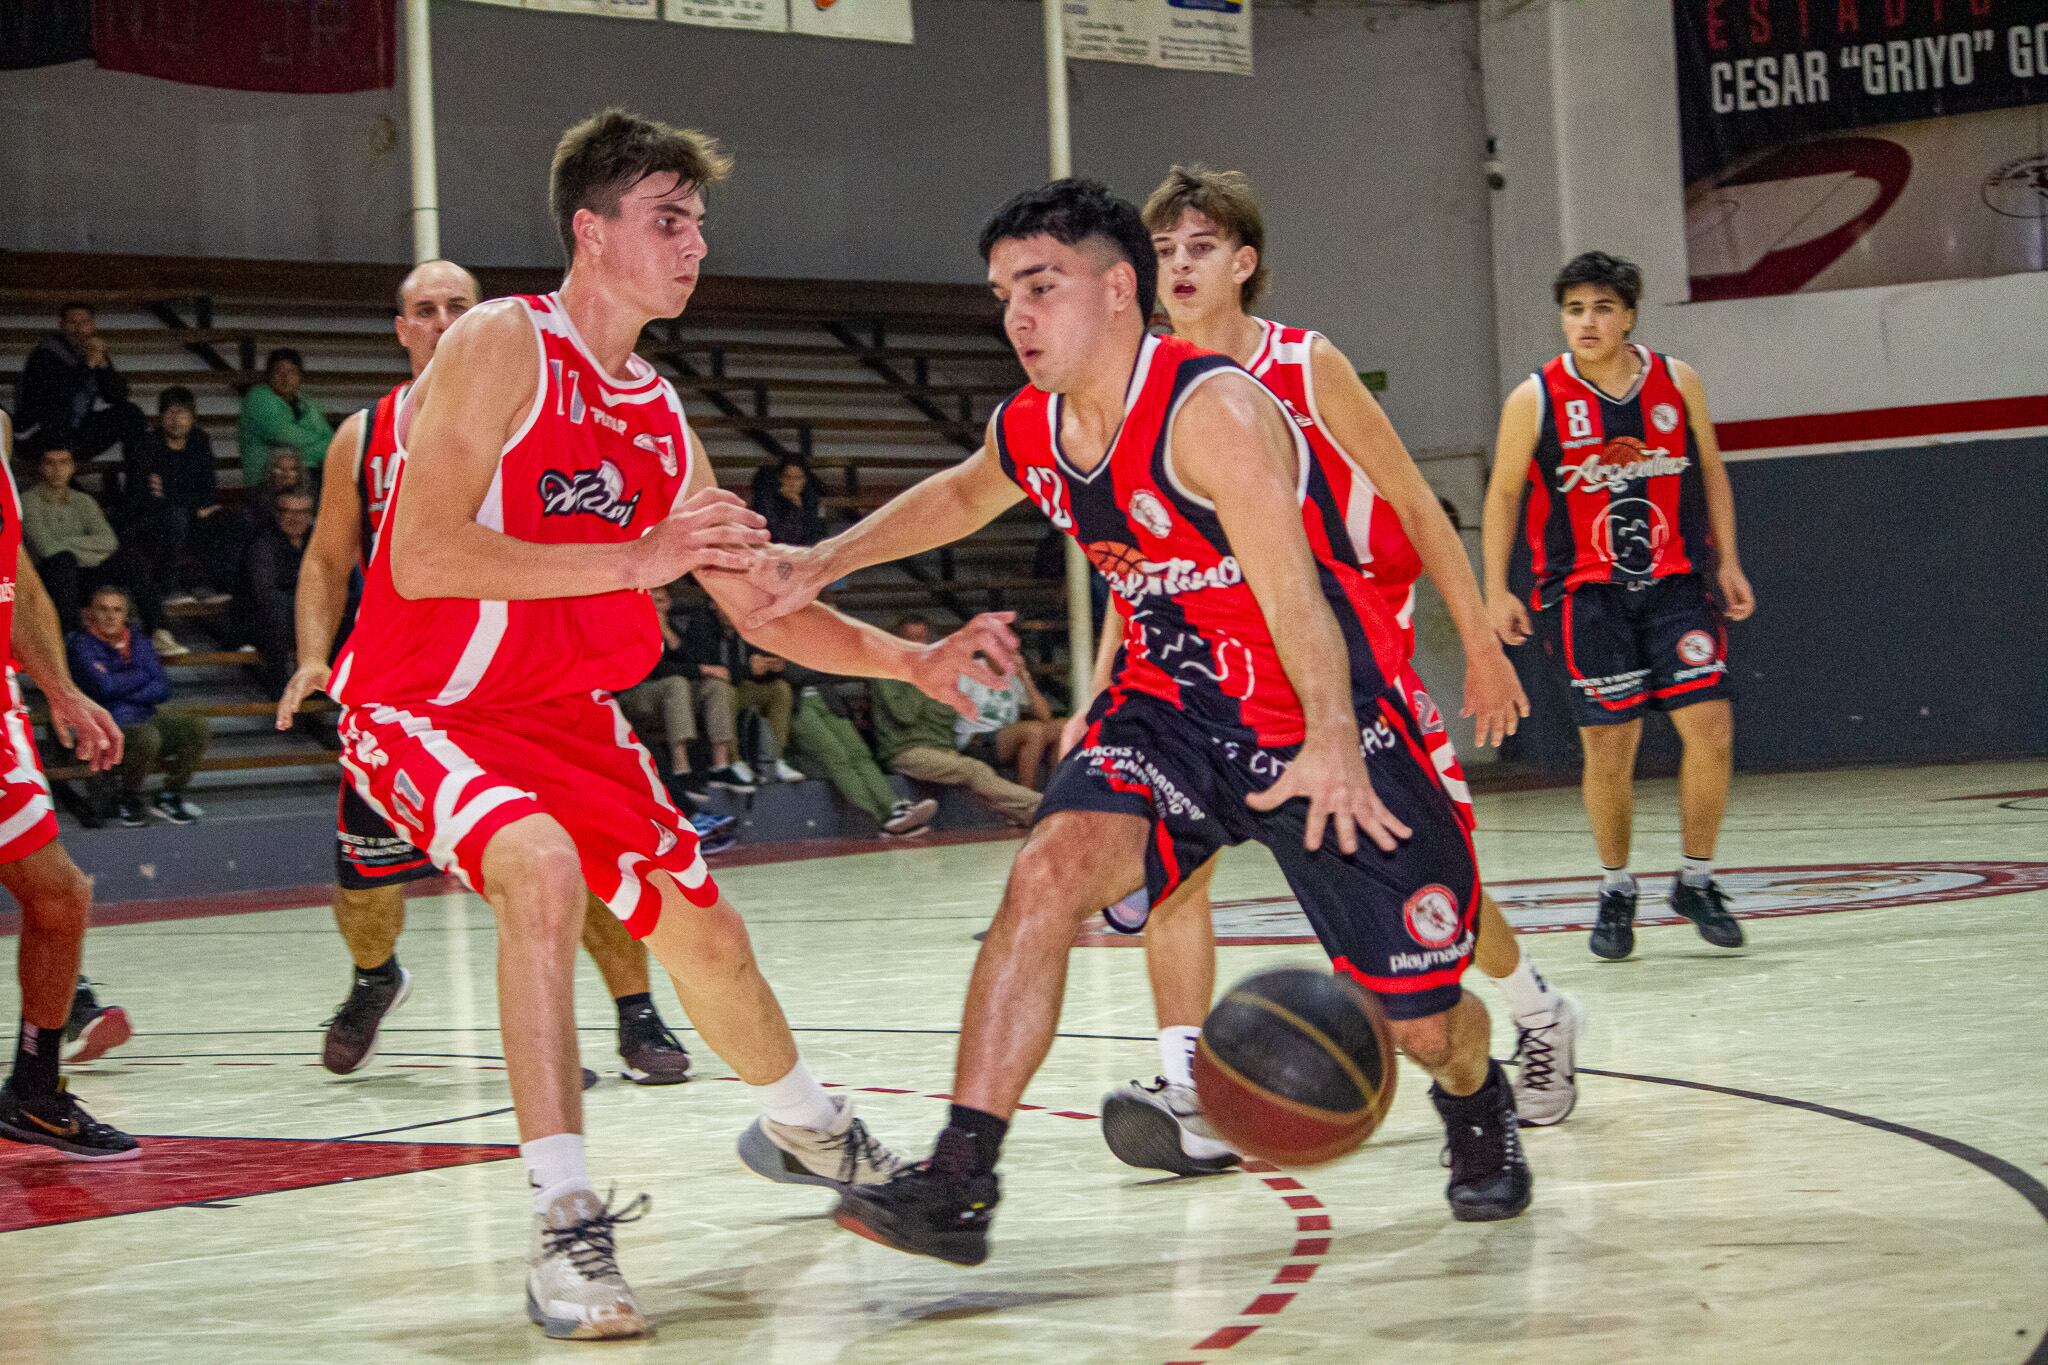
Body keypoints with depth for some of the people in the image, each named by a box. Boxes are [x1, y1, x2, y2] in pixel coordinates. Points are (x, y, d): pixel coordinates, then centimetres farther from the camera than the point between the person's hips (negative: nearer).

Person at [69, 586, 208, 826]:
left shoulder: (137, 643, 13)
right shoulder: (83, 644, -4)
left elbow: (162, 689, 5)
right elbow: (105, 687, -17)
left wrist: (124, 692, -9)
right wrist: (140, 676, -1)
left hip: (146, 719, 6)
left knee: (196, 726, -16)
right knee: (146, 737, -37)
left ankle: (168, 797, 1)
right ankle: (126, 801, -8)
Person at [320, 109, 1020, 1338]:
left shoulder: (661, 419, 5)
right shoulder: (502, 348, -17)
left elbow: (762, 604, 13)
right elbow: (422, 559, -29)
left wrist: (912, 662, 0)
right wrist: (636, 561, -32)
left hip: (565, 714, 8)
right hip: (422, 705, -8)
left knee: (703, 925, 17)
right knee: (542, 869, -34)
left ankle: (801, 1128, 47)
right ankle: (568, 1227, -31)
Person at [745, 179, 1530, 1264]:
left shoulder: (1212, 411, -26)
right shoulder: (1027, 434, -2)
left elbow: (1289, 585, -39)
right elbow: (958, 496, 24)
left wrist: (1333, 744, -52)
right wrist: (824, 563, 15)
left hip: (1325, 726, -5)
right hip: (1171, 709, 5)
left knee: (1423, 1026, 2)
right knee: (1049, 870, -24)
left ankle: (1477, 1104, 41)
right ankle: (959, 1185, -23)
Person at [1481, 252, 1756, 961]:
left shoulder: (1677, 382, 2)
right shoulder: (1535, 399, -5)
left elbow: (1710, 471, 15)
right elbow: (1503, 495, 4)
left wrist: (1727, 562, 11)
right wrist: (1496, 592, -1)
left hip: (1675, 583, 2)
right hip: (1586, 591, -2)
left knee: (1710, 729, -8)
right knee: (1609, 748, -4)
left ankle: (1696, 881, 10)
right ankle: (1616, 891, 16)